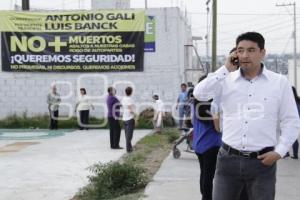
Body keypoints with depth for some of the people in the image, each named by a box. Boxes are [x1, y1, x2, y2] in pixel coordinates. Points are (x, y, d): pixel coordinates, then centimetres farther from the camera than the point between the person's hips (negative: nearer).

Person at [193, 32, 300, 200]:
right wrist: (225, 69, -9)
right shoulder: (226, 80, 3)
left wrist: (279, 151, -6)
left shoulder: (280, 82, 0)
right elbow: (200, 94, -12)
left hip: (262, 161, -1)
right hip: (228, 159, 1)